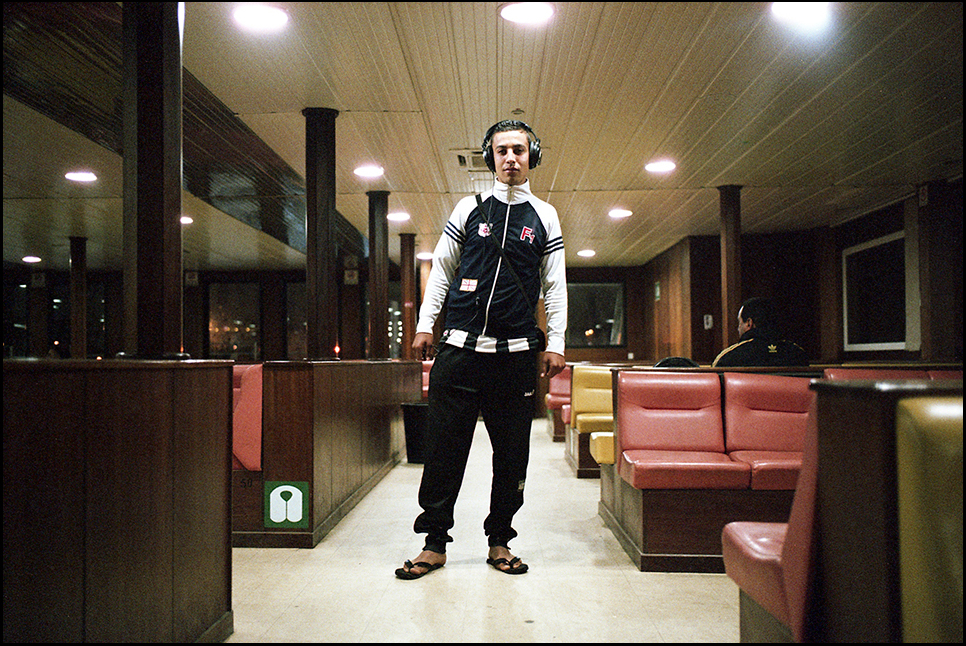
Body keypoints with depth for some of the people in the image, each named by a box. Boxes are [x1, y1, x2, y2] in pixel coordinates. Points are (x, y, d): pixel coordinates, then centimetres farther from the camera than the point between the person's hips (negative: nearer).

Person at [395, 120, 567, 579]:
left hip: (516, 352, 1)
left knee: (512, 452, 5)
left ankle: (499, 541, 21)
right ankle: (434, 542, 13)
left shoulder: (544, 217, 11)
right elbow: (441, 270, 12)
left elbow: (555, 286, 11)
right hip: (459, 347, 0)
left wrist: (555, 344, 4)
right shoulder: (470, 209, 10)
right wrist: (425, 325, 5)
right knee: (444, 447, 0)